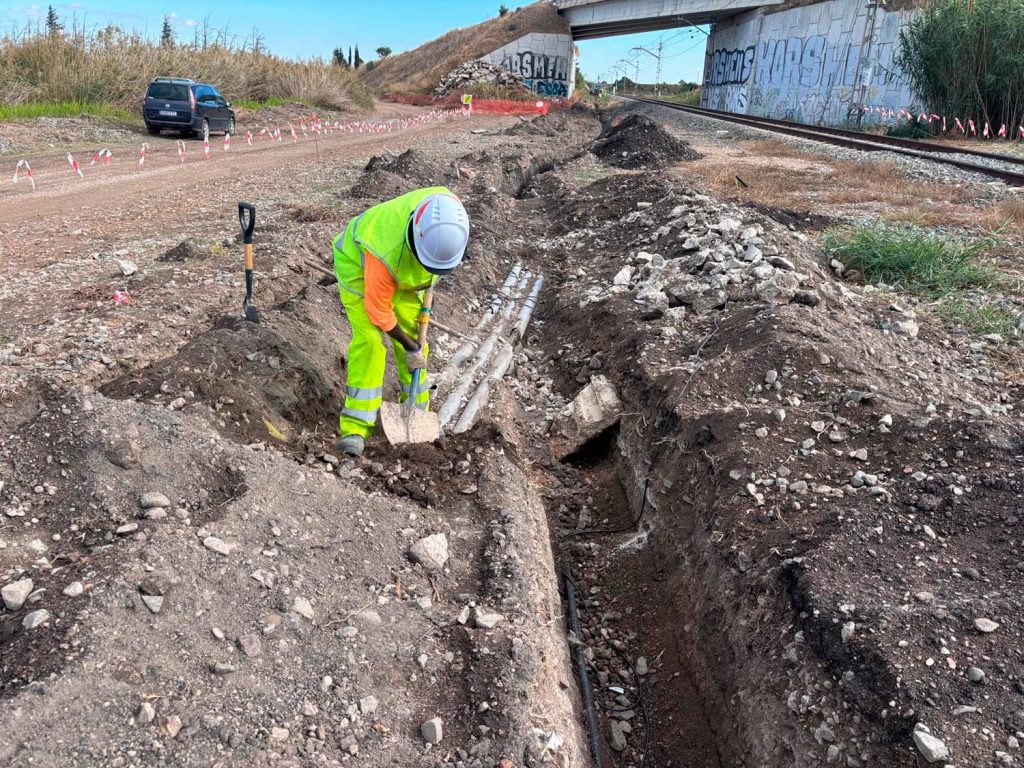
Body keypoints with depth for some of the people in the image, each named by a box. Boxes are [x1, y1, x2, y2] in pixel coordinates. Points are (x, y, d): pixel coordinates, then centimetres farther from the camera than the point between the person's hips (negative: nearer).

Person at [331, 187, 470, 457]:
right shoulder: (388, 253, -45)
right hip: (358, 263, -5)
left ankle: (417, 409, 19)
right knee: (368, 339, -17)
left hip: (404, 270, 6)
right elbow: (378, 309, -28)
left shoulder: (448, 207, -33)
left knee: (414, 332, 3)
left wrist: (430, 276, 4)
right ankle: (356, 427, -12)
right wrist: (408, 346, -16)